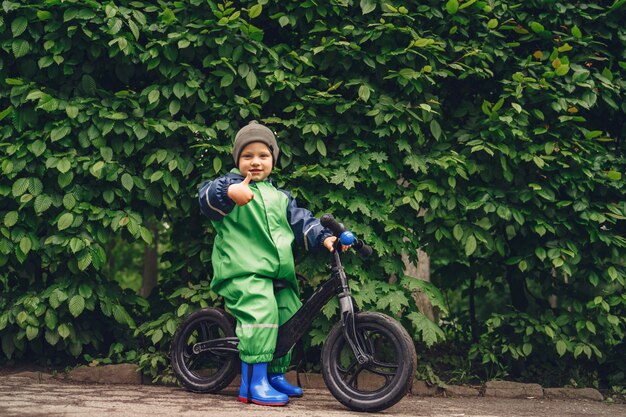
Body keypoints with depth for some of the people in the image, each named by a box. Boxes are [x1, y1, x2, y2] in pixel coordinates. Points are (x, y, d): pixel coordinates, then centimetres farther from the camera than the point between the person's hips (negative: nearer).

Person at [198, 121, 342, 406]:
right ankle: (255, 382, -25)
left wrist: (323, 237, 3)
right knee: (261, 309, -28)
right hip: (242, 272, -8)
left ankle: (276, 376, 30)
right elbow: (207, 196, -19)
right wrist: (229, 191, -41)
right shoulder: (232, 183, 2)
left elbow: (301, 221, 22)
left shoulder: (279, 196, 23)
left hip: (279, 274, 8)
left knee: (287, 316, 11)